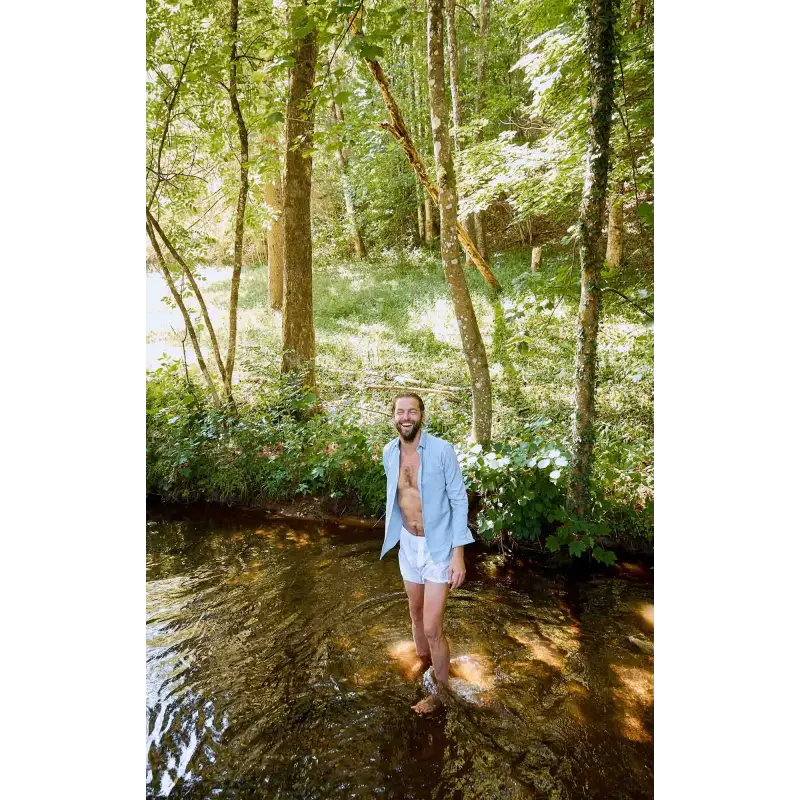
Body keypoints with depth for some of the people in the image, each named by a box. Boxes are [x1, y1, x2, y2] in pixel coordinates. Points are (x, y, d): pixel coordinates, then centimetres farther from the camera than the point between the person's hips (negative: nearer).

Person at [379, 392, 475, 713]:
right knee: (416, 615, 22)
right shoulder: (389, 452, -3)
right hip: (408, 544, 5)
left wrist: (458, 554, -17)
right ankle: (423, 666, 47)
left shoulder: (442, 450, -19)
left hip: (438, 546, -5)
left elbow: (459, 501, -14)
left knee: (432, 628, -2)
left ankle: (441, 691, 23)